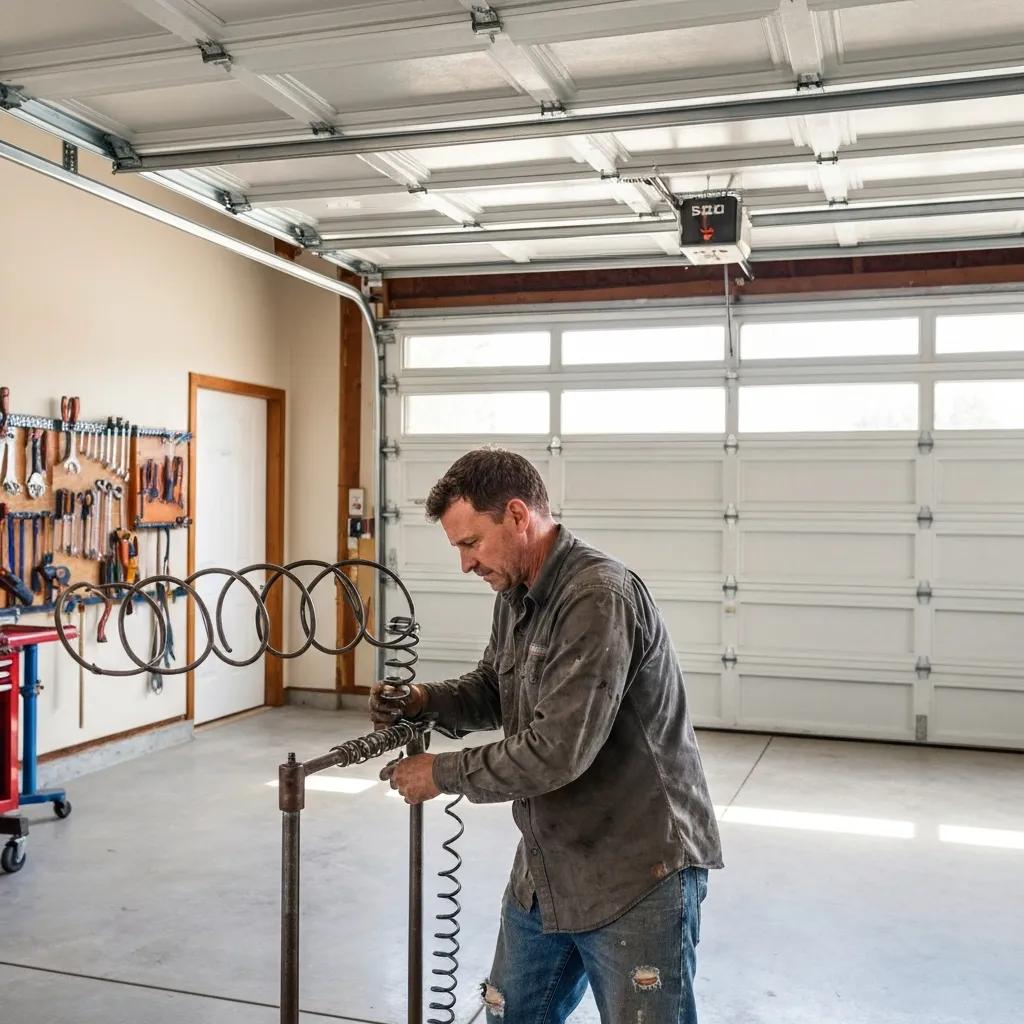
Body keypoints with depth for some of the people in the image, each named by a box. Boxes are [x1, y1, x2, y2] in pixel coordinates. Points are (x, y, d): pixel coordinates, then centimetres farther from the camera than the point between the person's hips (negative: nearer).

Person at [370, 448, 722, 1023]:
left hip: (638, 876, -9)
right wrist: (424, 701, -3)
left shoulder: (600, 599, -25)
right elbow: (494, 690, 17)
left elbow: (557, 750, -28)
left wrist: (443, 773, -16)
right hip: (547, 869, 9)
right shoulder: (516, 594, 5)